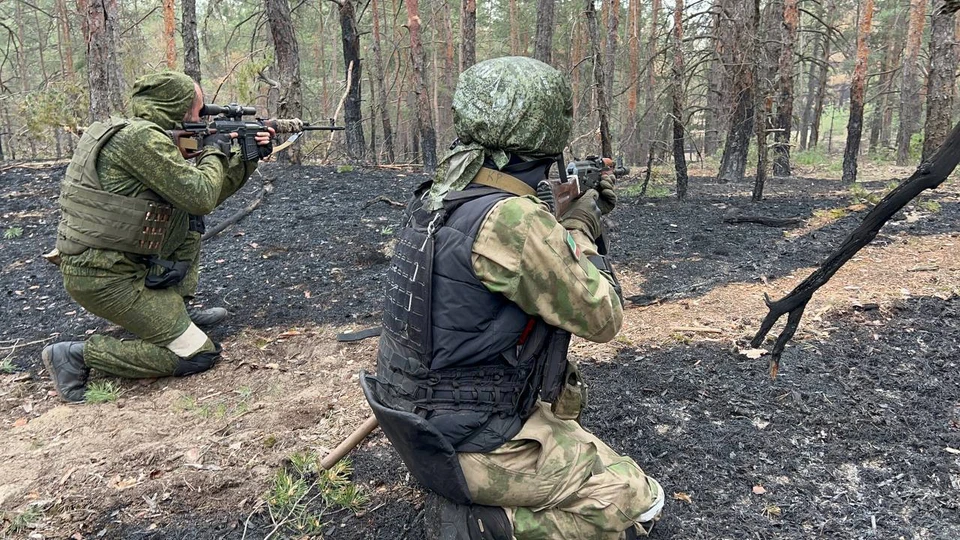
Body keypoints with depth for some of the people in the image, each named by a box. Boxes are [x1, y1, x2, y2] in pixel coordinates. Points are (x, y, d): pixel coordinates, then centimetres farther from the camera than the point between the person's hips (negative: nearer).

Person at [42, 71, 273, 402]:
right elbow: (201, 197, -21)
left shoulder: (145, 135, 13)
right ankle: (79, 354, -2)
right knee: (199, 355, -6)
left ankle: (173, 310, 19)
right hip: (105, 277, -10)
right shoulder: (141, 137, -17)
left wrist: (249, 158, 15)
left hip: (116, 259, 10)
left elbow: (204, 197, 18)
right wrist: (214, 152, -3)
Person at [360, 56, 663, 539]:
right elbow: (601, 318, -15)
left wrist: (571, 214, 16)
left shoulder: (440, 193, 0)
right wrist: (580, 230, -2)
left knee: (565, 388, 31)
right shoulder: (511, 219, -27)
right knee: (638, 501, 1)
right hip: (468, 445, -9)